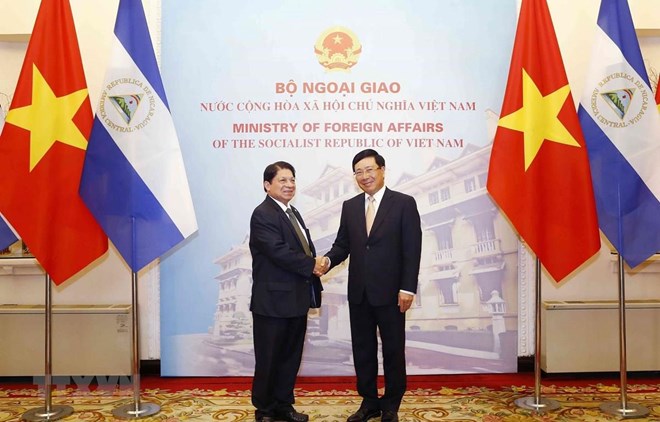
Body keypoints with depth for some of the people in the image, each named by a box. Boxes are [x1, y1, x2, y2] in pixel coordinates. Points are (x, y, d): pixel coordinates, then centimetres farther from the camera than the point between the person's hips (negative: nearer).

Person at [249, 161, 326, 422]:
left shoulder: (293, 213, 16)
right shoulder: (263, 214, -13)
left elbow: (305, 250, 12)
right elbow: (279, 251, -23)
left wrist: (317, 263, -10)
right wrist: (311, 265, -14)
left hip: (297, 300, 9)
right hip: (274, 301, -8)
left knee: (291, 357, 16)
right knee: (269, 359, 6)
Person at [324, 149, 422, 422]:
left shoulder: (404, 203, -5)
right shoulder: (350, 206, 9)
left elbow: (412, 249, -8)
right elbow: (343, 244, 8)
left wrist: (407, 288, -14)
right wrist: (327, 260, -13)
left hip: (390, 292, -4)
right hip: (359, 292, 4)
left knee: (393, 350, 8)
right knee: (362, 349, 12)